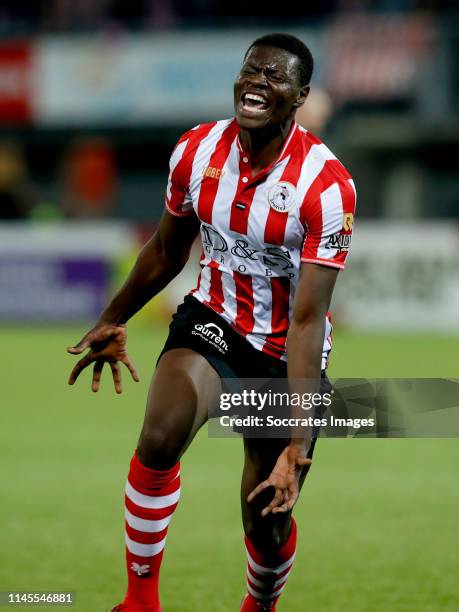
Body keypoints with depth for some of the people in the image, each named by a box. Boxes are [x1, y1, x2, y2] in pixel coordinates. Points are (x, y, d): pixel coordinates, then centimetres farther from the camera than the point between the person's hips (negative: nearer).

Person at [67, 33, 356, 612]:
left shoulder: (327, 185, -23)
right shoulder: (196, 150, -9)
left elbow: (308, 319, -26)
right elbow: (167, 251, 10)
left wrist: (300, 439, -32)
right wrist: (113, 321, 21)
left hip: (284, 349, -2)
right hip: (213, 319, 2)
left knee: (268, 524, 5)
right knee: (159, 438, -29)